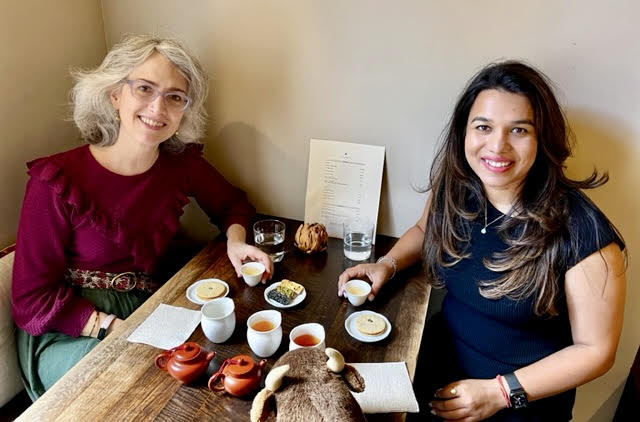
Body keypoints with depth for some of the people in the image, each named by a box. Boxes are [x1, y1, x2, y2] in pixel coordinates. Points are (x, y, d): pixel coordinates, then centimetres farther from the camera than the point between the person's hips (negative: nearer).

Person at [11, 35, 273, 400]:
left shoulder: (182, 163, -6)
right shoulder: (57, 183, -16)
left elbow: (233, 204, 12)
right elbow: (32, 301, -12)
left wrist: (236, 240, -10)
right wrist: (117, 328, -22)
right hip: (68, 334, -3)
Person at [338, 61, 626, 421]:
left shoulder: (581, 233, -22)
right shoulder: (452, 186, -10)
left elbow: (596, 349, -11)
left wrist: (500, 392, -14)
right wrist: (387, 264, -5)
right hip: (438, 368, 4)